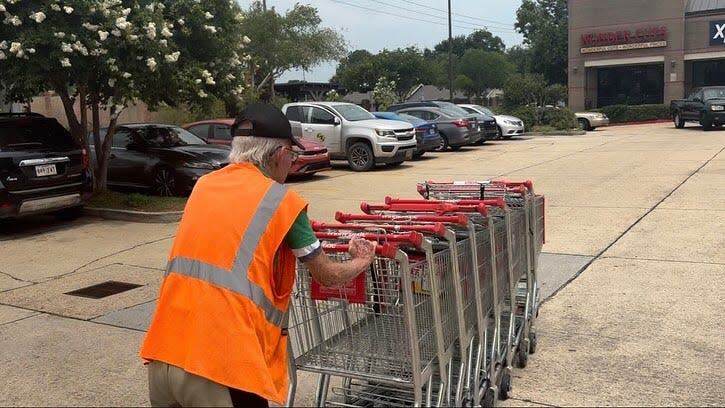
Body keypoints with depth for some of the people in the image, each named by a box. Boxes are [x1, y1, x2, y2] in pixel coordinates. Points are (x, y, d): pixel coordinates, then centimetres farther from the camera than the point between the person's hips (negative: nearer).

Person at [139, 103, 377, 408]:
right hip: (221, 366, -6)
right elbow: (328, 277, 9)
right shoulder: (282, 201, -2)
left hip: (163, 353, 7)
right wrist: (361, 261, 30)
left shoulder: (203, 186, 14)